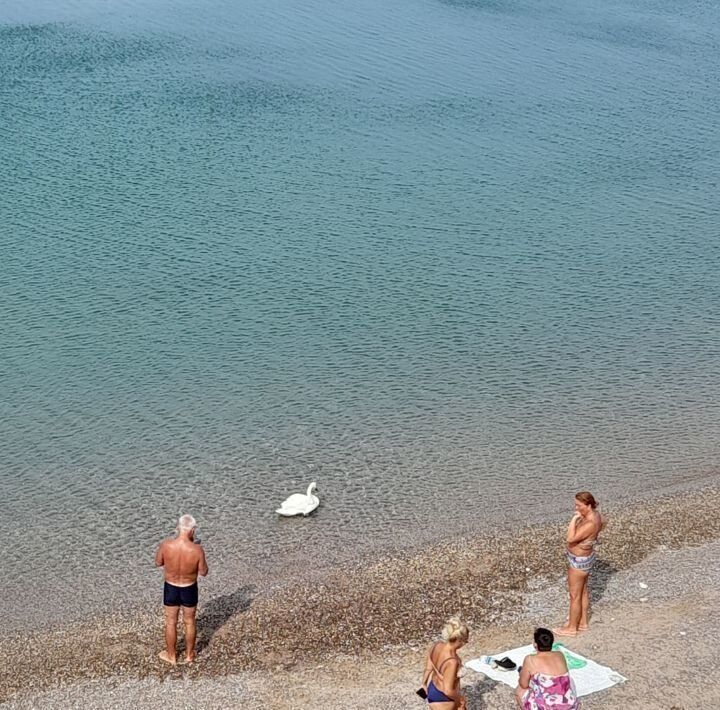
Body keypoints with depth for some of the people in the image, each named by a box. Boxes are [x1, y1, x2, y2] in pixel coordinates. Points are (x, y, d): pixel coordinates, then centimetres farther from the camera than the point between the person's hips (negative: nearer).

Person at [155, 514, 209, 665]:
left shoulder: (166, 545, -23)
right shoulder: (197, 549, -27)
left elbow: (158, 563, -4)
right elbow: (203, 572, -12)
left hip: (171, 588, 1)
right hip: (189, 589, -1)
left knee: (171, 622, 20)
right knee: (189, 622, 22)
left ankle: (171, 655, 36)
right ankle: (189, 654, 38)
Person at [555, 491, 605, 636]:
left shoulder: (590, 524, -34)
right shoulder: (595, 513, -6)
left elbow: (570, 539, -38)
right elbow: (603, 522, 18)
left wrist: (574, 519, -36)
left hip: (579, 561, -10)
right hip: (583, 558, 10)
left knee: (574, 595, 6)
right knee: (583, 591, 22)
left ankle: (571, 628, 20)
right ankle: (582, 622, 37)